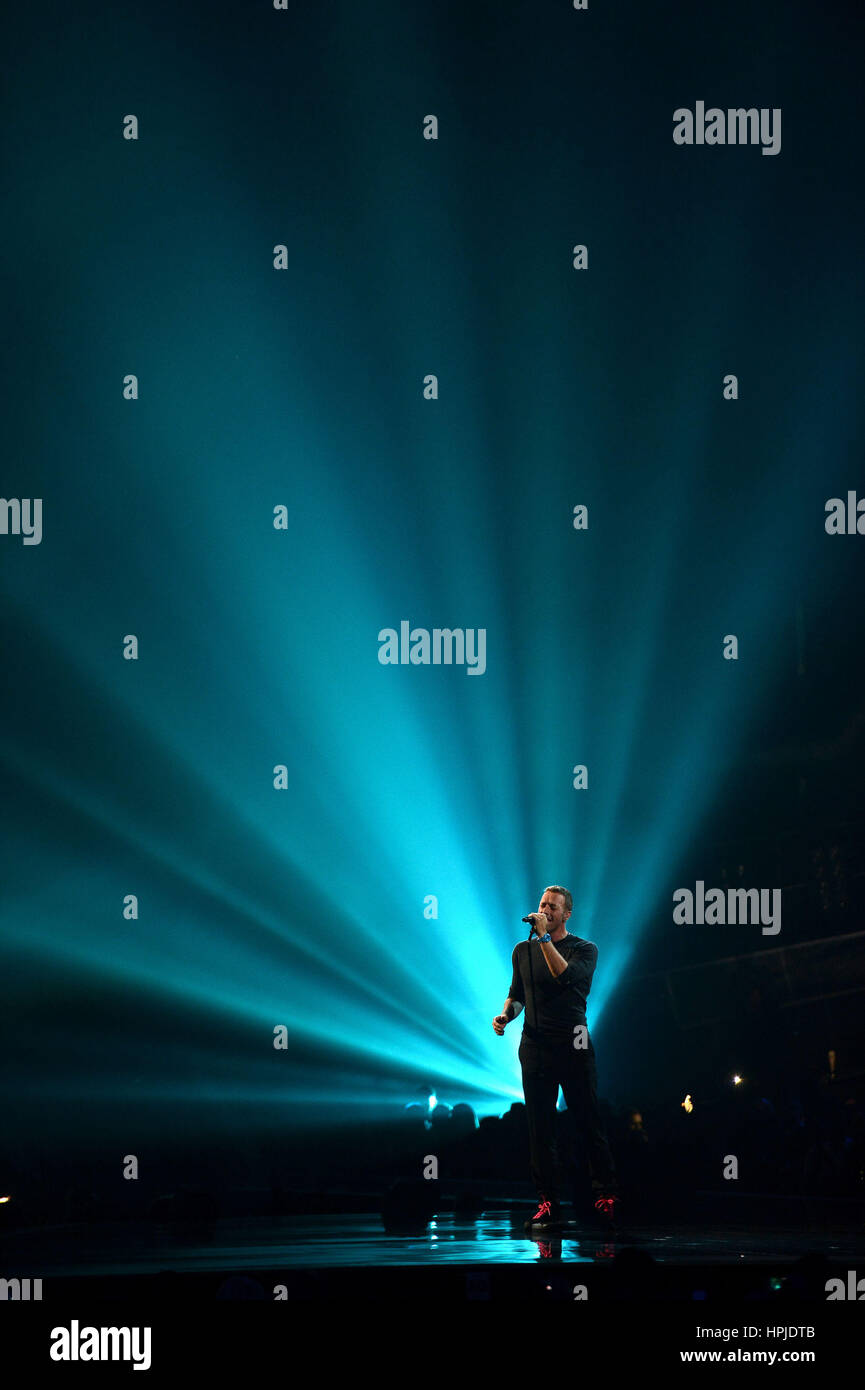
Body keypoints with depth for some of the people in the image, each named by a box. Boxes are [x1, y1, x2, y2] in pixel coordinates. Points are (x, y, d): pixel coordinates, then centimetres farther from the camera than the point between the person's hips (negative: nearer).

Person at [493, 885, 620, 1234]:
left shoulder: (584, 949, 2)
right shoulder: (524, 950, 14)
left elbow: (566, 976, -18)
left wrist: (544, 938, -18)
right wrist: (506, 1014, 3)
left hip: (573, 1046, -3)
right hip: (535, 1047, 3)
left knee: (588, 1123, -4)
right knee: (540, 1128, 0)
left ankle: (606, 1198, 1)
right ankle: (548, 1203, 1)